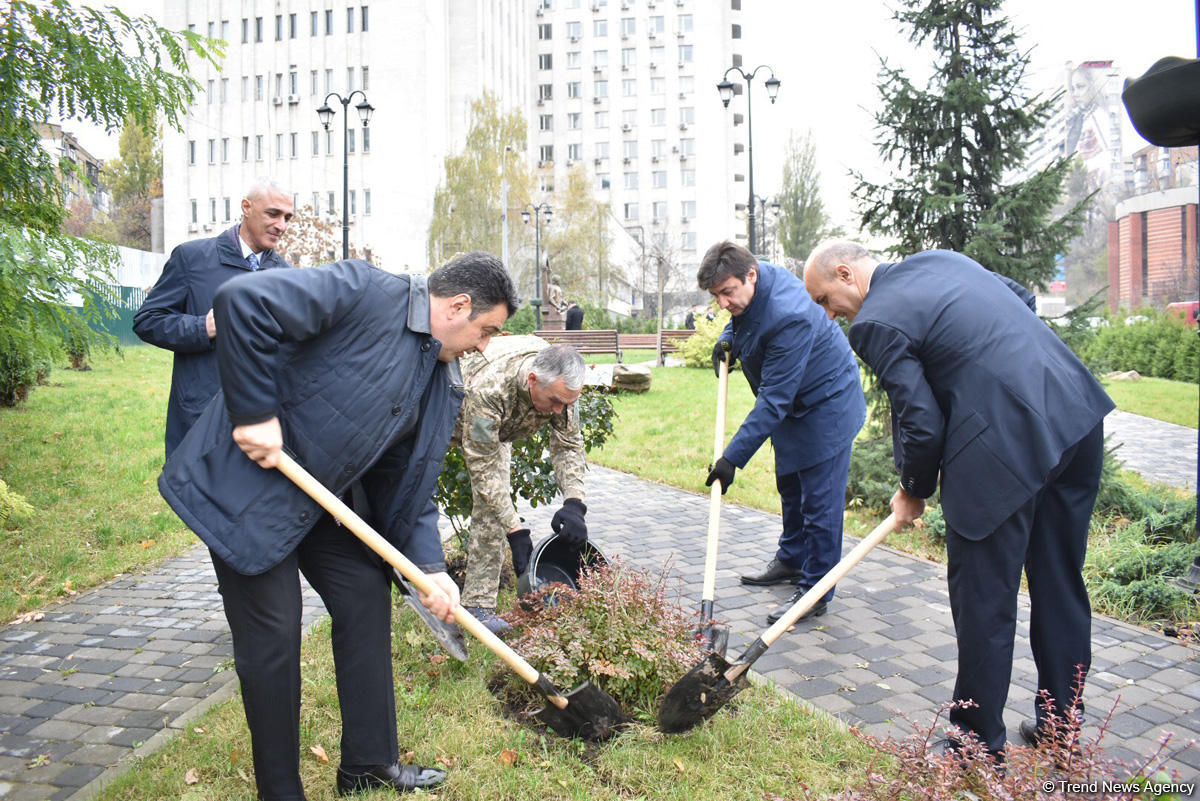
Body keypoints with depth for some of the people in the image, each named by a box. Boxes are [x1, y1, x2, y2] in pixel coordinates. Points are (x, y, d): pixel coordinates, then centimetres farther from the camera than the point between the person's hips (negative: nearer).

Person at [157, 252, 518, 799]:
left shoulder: (444, 385, 4)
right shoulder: (366, 293, -21)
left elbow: (407, 482, 6)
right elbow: (244, 300, -30)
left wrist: (428, 566, -6)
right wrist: (255, 411, -27)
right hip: (248, 481, -8)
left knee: (367, 597, 9)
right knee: (273, 635, -2)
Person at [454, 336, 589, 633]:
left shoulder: (561, 383, -30)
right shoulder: (487, 388, -46)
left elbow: (568, 445, -18)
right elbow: (483, 467, -39)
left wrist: (574, 503, -33)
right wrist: (515, 531, -40)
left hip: (497, 430, 4)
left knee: (493, 503, -10)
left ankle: (478, 603, -6)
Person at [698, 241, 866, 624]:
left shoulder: (788, 317, -37)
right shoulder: (749, 287, -10)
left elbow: (774, 399, -36)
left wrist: (734, 456, -35)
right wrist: (728, 339, -3)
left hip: (825, 406, -10)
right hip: (794, 405, 10)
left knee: (819, 501, -3)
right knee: (790, 488, 21)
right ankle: (791, 561, 39)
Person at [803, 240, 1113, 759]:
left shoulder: (875, 322, -10)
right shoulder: (940, 258, 15)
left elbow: (922, 424, -11)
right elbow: (1022, 300, 25)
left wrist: (913, 492, 6)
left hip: (1004, 445, -9)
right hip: (1077, 413, 9)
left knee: (984, 599, 6)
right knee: (1060, 584, 18)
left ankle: (979, 744, 21)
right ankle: (1060, 727, 34)